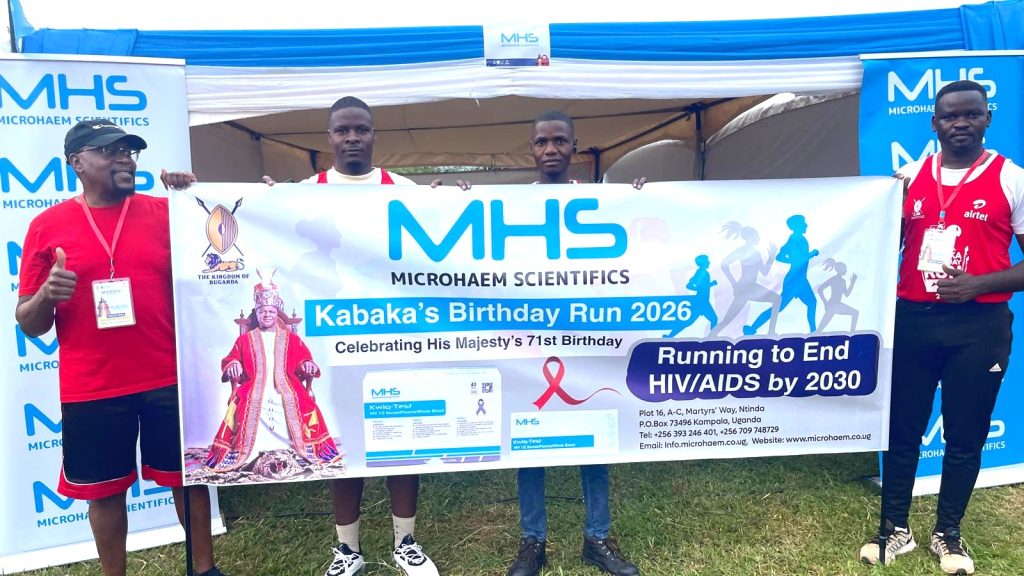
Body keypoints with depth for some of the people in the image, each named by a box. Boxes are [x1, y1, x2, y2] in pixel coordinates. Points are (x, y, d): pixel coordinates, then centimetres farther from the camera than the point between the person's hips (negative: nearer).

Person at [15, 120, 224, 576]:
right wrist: (47, 294, -19)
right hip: (90, 390, 0)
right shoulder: (47, 226, 1)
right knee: (104, 489, 13)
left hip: (169, 380, 1)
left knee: (187, 477, 12)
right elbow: (28, 324, 4)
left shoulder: (164, 212, 2)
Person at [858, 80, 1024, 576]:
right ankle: (895, 528, 26)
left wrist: (978, 285, -17)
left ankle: (947, 533, 29)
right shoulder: (911, 175, 6)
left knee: (965, 437, 10)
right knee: (901, 429, 10)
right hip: (912, 320, 2)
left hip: (979, 327, -2)